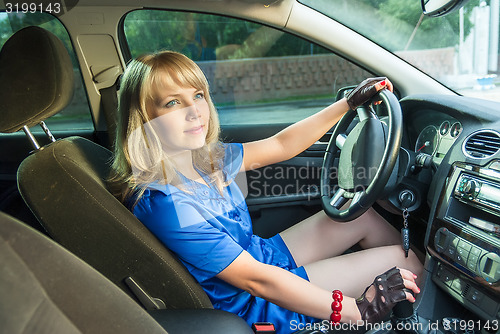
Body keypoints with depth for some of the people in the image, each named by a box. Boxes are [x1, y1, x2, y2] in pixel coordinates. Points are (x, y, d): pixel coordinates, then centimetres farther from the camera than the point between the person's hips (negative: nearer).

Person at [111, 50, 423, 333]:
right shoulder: (163, 203, -32)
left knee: (363, 213, 10)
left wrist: (350, 102, 5)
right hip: (256, 305, -7)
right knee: (403, 260, -3)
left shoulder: (204, 157, -7)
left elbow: (281, 145, 3)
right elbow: (255, 279, -29)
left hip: (265, 255, 8)